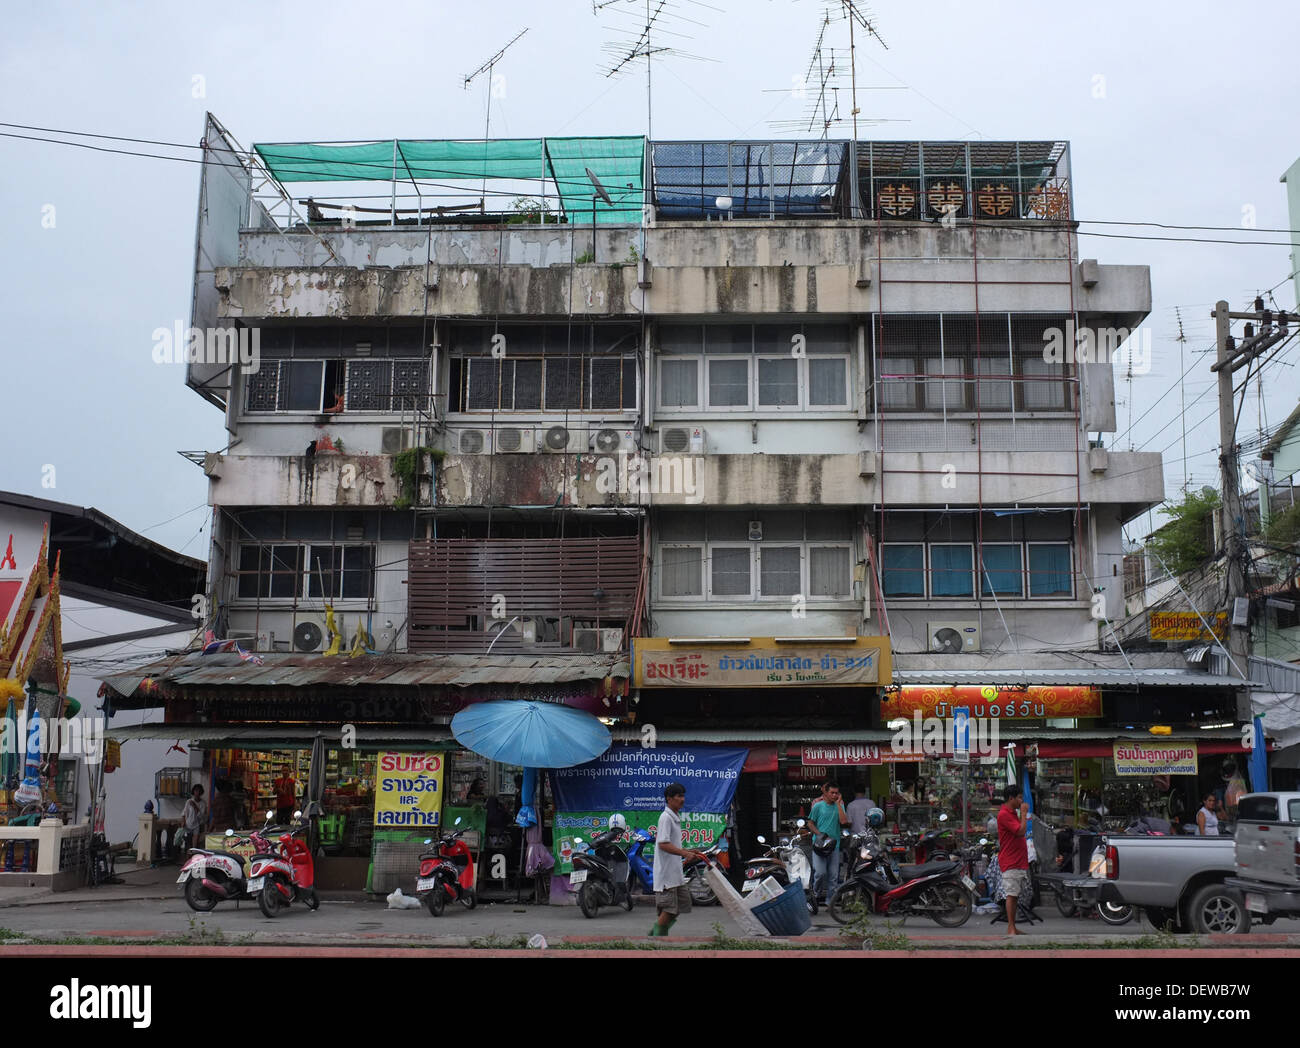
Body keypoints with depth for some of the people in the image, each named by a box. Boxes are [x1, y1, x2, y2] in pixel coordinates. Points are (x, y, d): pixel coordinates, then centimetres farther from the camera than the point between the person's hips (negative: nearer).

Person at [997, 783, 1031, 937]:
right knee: (1012, 894, -10)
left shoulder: (1013, 813, 19)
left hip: (1019, 861, 10)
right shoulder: (1004, 814, -13)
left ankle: (1013, 928, 12)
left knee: (1015, 895, 9)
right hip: (1010, 862, -10)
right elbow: (1021, 831, -19)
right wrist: (1024, 813, -12)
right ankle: (1011, 928, -9)